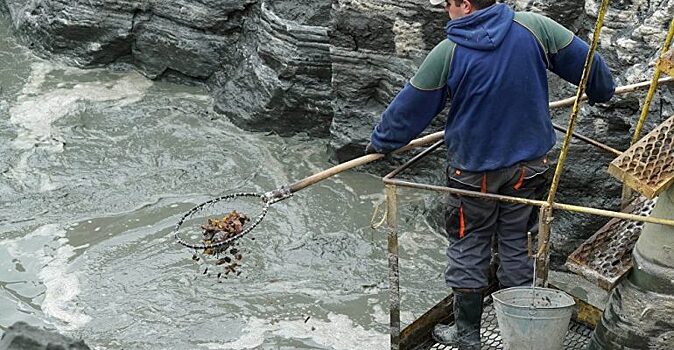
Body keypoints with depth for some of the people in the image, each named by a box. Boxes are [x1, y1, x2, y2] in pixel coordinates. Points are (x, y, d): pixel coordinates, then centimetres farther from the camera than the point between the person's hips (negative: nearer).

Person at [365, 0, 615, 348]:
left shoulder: (446, 53, -16)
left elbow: (410, 108, -6)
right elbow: (584, 60, 0)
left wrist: (380, 142, 10)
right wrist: (602, 91, 22)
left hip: (474, 168, -3)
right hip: (528, 165, 3)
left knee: (468, 249, 12)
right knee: (515, 243, 16)